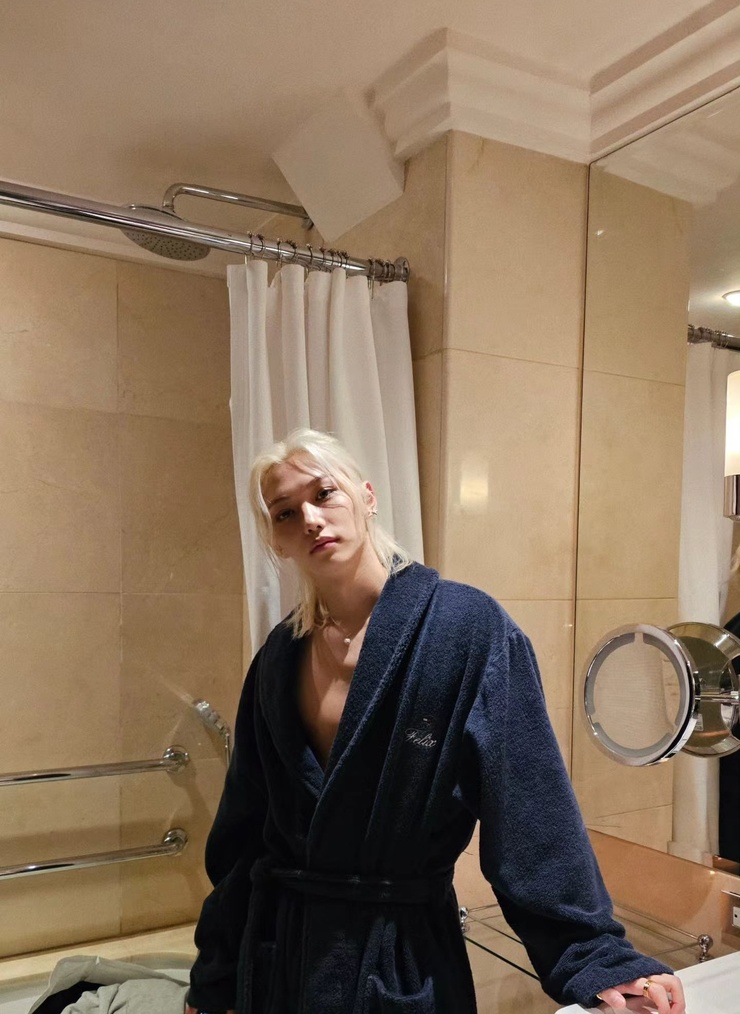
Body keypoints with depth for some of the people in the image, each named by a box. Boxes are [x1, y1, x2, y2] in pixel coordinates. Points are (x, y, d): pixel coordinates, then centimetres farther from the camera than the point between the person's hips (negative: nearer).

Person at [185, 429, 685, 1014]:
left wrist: (595, 958, -20)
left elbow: (531, 808, -15)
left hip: (405, 965, -3)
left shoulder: (468, 626, -14)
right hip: (274, 952, 4)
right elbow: (243, 831, 6)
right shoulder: (279, 659, -1)